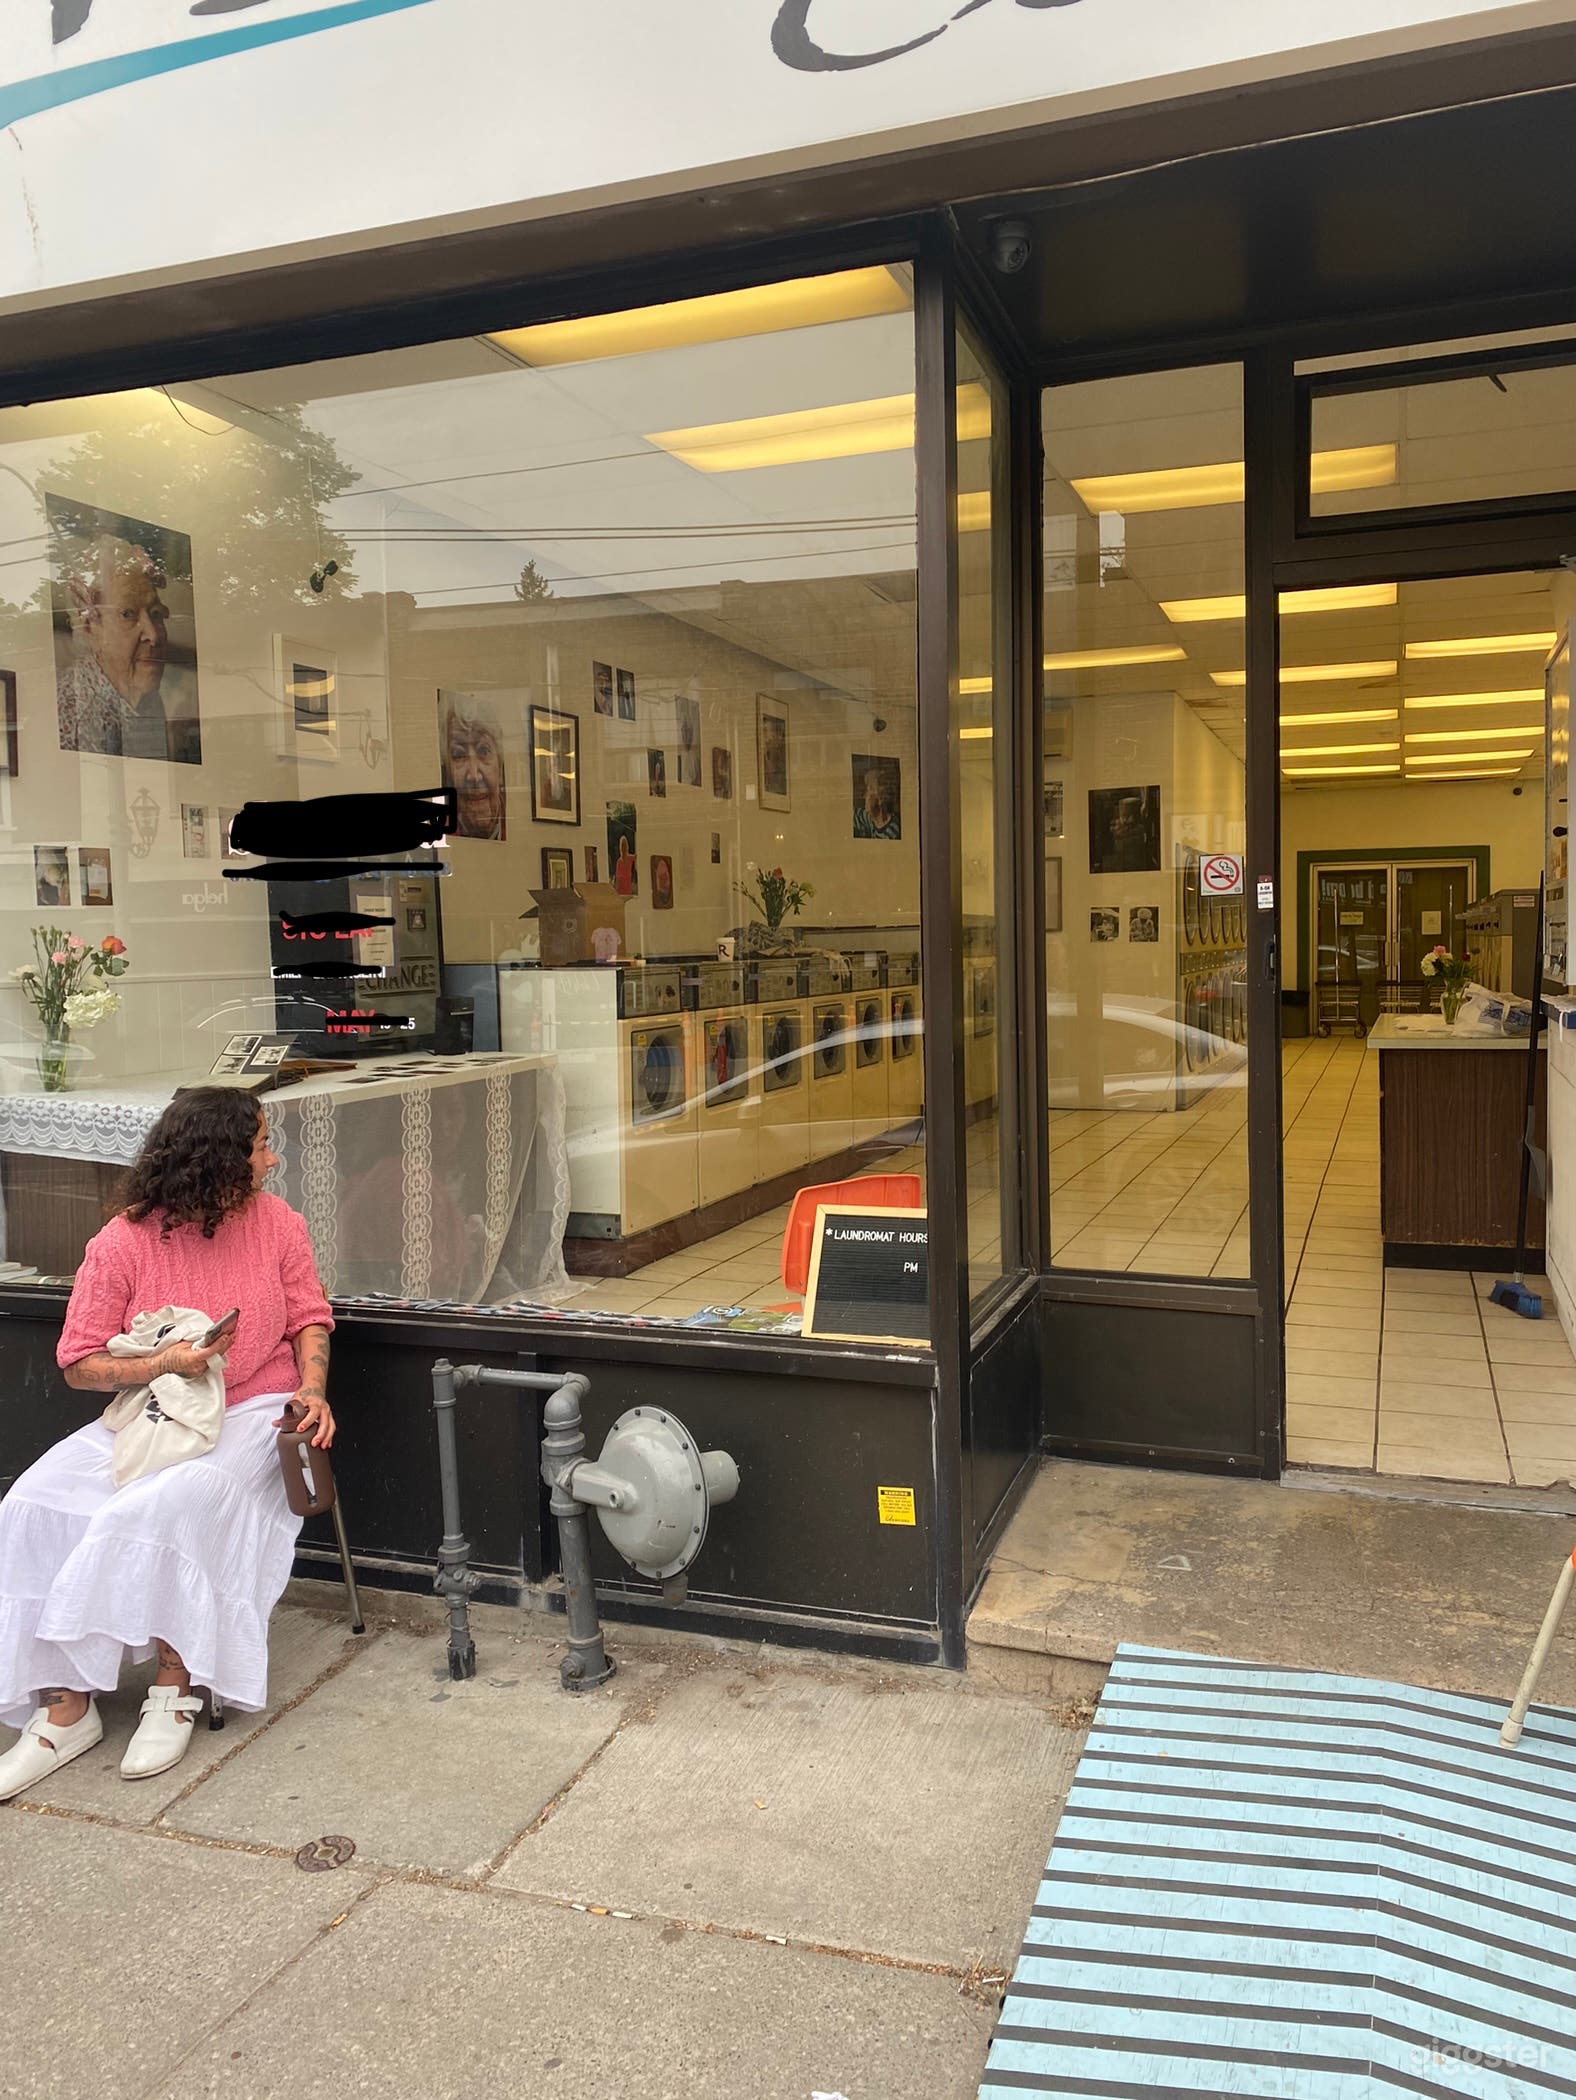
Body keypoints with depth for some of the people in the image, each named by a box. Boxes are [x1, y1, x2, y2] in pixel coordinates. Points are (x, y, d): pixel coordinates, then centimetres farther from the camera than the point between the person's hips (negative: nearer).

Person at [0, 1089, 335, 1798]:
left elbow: (309, 1318, 8)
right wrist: (164, 1363, -19)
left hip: (252, 1413, -1)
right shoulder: (122, 1244, -6)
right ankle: (64, 1706, -11)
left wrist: (312, 1389, -9)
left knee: (174, 1501, -31)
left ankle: (173, 1685, -13)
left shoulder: (277, 1222, 0)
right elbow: (79, 1365, -3)